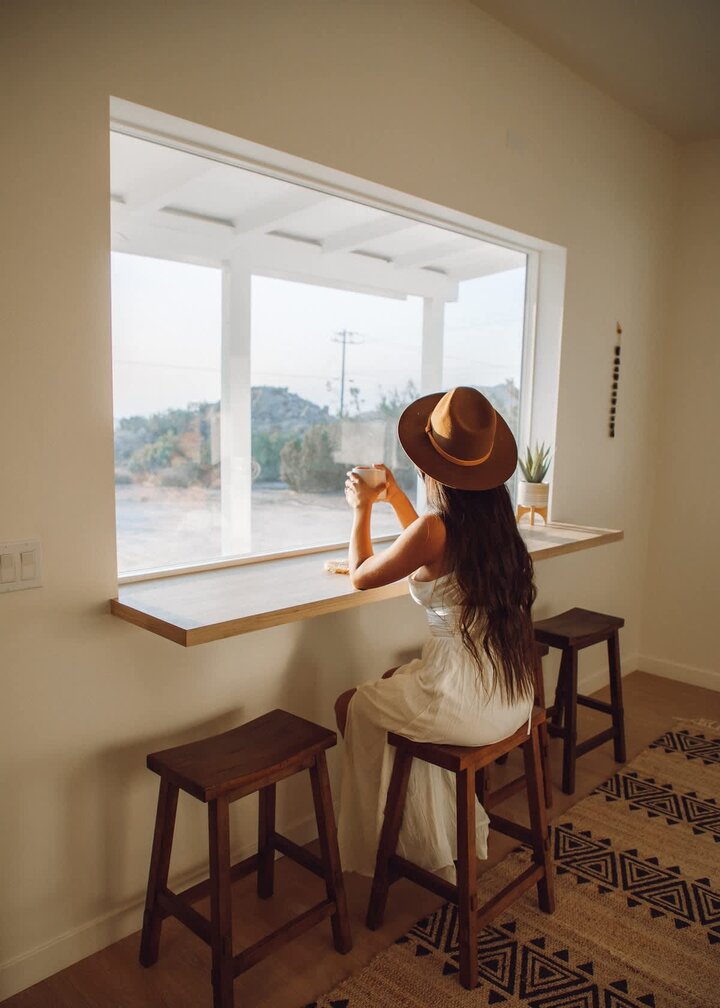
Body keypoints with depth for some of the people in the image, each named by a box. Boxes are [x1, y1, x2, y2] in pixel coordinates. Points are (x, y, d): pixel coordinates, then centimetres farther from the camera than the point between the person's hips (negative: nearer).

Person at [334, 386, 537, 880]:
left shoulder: (436, 527, -21)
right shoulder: (497, 522, 2)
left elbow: (361, 575, -4)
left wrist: (362, 509, 8)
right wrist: (393, 494, 23)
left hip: (466, 704, -8)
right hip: (514, 696, 8)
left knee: (351, 707, 16)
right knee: (392, 683, 29)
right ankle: (455, 829, 39)